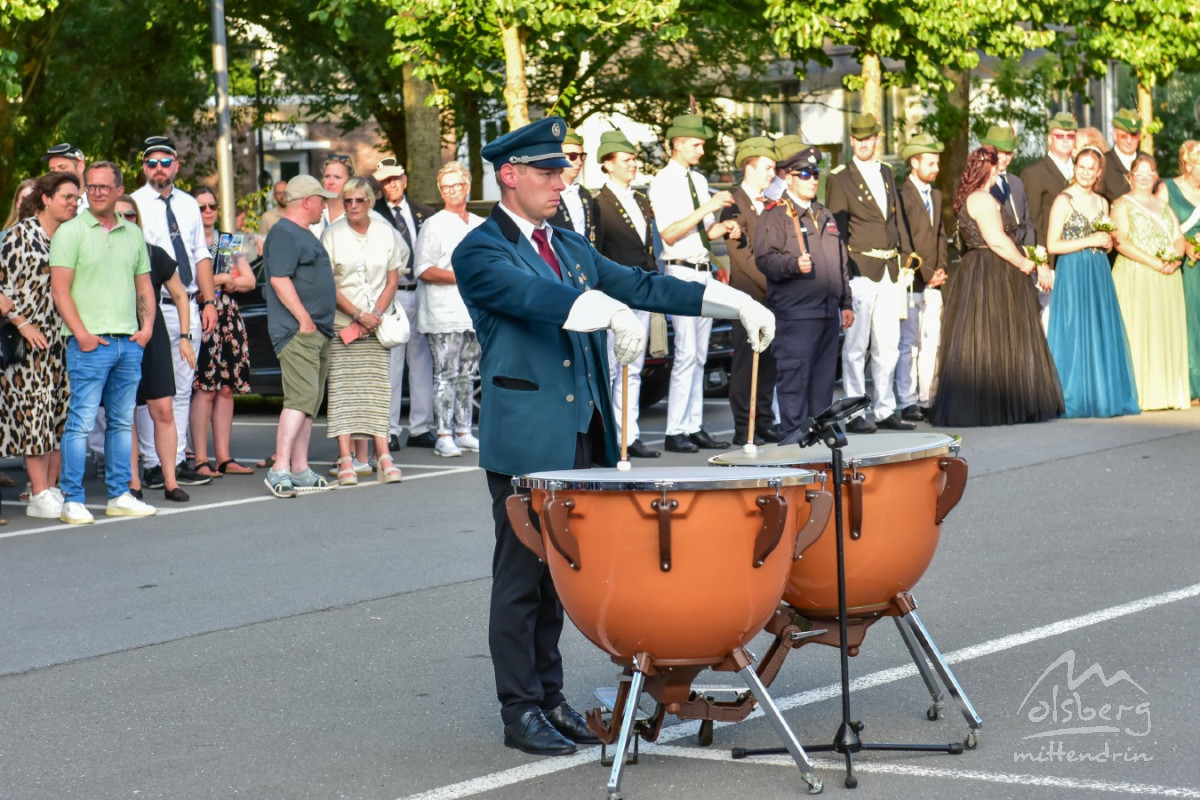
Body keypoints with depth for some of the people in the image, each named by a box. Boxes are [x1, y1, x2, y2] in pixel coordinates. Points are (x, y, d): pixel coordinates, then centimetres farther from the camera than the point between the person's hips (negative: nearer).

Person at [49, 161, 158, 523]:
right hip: (90, 343, -6)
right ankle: (72, 500, -4)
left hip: (129, 343, 6)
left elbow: (144, 285, 20)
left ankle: (120, 495, 17)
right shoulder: (70, 232, -2)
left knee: (122, 421, 10)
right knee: (81, 421, -7)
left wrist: (147, 325, 5)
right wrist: (81, 334, -15)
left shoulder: (133, 234, 15)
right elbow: (59, 289, -8)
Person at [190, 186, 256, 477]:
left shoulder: (231, 243, 18)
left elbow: (249, 280, 12)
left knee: (227, 389, 3)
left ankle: (224, 458, 7)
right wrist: (224, 279, -6)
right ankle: (201, 460, -10)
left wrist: (226, 281, -6)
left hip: (229, 319, 5)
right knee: (204, 390, -11)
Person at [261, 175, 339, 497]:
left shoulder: (304, 235, 23)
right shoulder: (283, 234, -10)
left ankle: (300, 470, 13)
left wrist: (323, 323, 24)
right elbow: (279, 279, -20)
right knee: (301, 398, -18)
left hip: (318, 332, 11)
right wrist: (304, 319, -22)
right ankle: (280, 469, -22)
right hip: (297, 332, -11)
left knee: (310, 402, 10)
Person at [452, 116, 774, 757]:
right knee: (521, 575, -1)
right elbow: (534, 296, -27)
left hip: (579, 435, 7)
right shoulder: (480, 252, -9)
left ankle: (550, 696, 21)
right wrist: (612, 313, -43)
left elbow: (640, 285, 13)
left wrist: (736, 303, 3)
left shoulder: (569, 247, 16)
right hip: (524, 438, -7)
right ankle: (520, 710, 5)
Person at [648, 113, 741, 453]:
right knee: (686, 354, -11)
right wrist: (707, 208, -21)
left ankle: (694, 427, 11)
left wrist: (724, 228, 0)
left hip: (704, 271, 8)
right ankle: (675, 432, -8)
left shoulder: (698, 180, 15)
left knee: (699, 356, 8)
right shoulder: (663, 182, -8)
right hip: (681, 271, -8)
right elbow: (668, 233, -18)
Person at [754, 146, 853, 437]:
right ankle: (793, 434, -4)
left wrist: (846, 303, 21)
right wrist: (794, 264, -30)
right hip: (795, 312, -7)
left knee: (824, 377, 11)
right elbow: (765, 258, -13)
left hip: (828, 312, 7)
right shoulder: (775, 214, -3)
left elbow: (842, 262, 25)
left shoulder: (824, 215, 21)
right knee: (795, 377, -7)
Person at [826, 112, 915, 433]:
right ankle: (855, 414, 1)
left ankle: (885, 410, 18)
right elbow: (837, 228, -7)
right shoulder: (840, 178, -4)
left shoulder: (886, 173, 14)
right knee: (855, 346, -3)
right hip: (860, 270, -6)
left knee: (888, 344, 10)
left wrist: (906, 253, 11)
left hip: (889, 271, 6)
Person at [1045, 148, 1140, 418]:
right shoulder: (1064, 201, -6)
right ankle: (1075, 400, -1)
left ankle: (1102, 396, 10)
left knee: (1102, 334, 5)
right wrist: (1089, 241, -15)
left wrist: (1107, 243, -1)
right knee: (1075, 333, -5)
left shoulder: (1102, 203, 13)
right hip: (1072, 274, -6)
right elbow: (1052, 245, -12)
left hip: (1099, 274, 6)